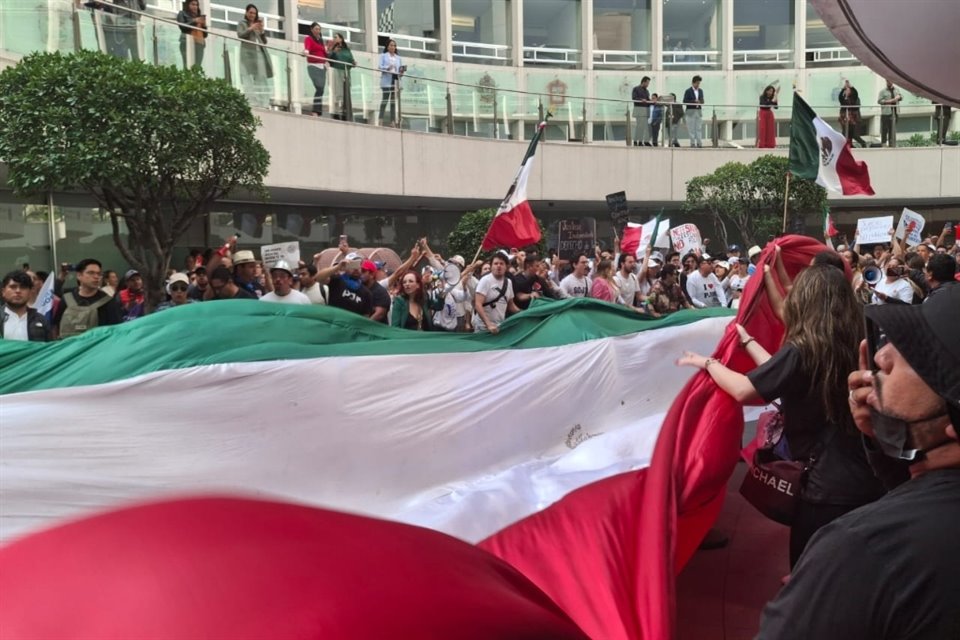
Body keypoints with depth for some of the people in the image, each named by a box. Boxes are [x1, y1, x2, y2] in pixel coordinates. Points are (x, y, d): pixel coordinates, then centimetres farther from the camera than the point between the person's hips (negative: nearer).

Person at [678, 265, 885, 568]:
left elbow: (743, 390, -15)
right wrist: (748, 341, 21)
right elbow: (782, 373, 11)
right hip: (865, 477, 8)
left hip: (829, 485, -8)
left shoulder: (802, 350, -20)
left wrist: (707, 362, 1)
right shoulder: (854, 341, 4)